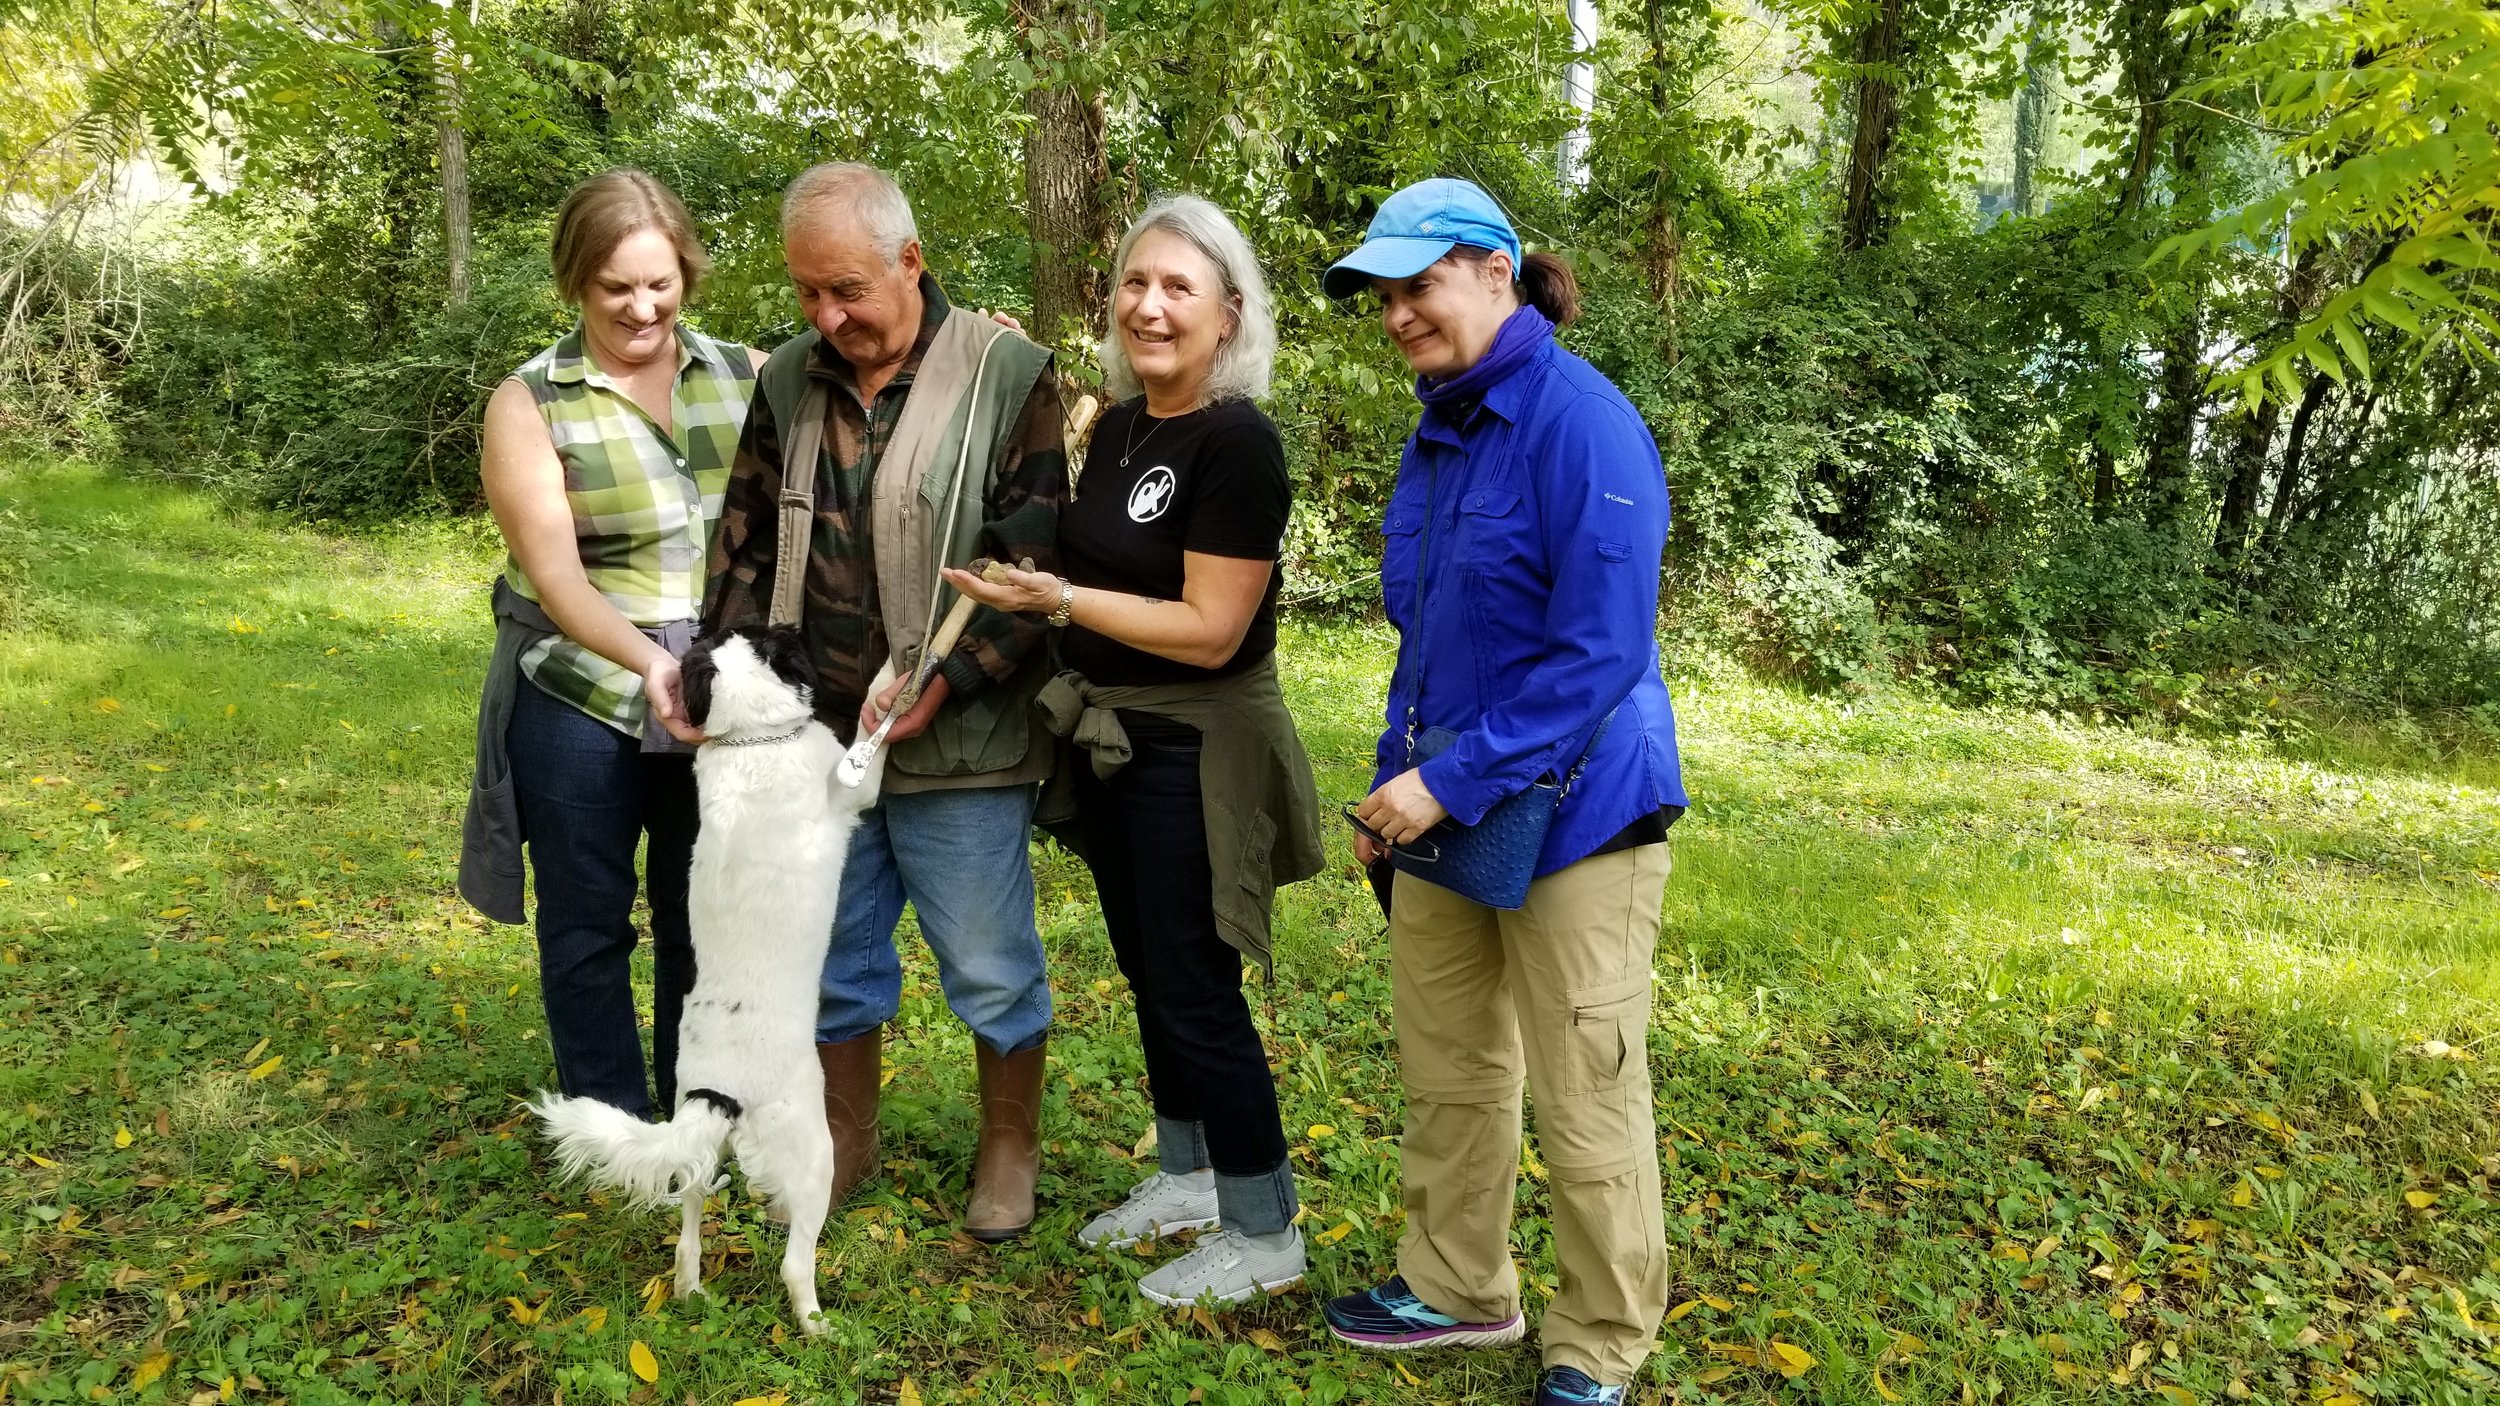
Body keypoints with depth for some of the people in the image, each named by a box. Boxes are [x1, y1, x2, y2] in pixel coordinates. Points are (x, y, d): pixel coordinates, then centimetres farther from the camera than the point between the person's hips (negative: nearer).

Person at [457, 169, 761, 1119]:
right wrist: (647, 658, -31)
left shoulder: (743, 375, 4)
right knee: (588, 928, 10)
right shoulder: (529, 404, -4)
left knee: (705, 924, 14)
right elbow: (555, 576, -12)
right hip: (582, 705, -2)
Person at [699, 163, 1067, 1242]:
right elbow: (745, 546, 12)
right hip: (816, 732, 5)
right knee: (834, 953, 17)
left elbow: (1035, 563, -11)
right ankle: (846, 1140, 38)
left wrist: (940, 682, -19)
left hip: (958, 742, -4)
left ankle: (1010, 1150, 30)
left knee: (990, 968, 8)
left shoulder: (1008, 377, -9)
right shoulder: (788, 382, 6)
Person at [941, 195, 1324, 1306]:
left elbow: (1210, 630, -23)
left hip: (1195, 753, -8)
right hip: (1107, 741, 8)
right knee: (1147, 973, 19)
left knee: (1197, 993, 1)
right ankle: (1188, 1177, 37)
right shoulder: (1117, 428, 7)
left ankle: (1263, 1234, 19)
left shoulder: (1237, 444, -18)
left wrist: (1055, 597, -25)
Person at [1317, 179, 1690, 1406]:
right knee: (1445, 1069, 18)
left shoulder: (1581, 422, -16)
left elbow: (1601, 650, -21)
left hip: (1569, 810, -8)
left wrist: (1453, 781, -21)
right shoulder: (1437, 435, 9)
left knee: (1584, 1100, 4)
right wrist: (1392, 785, 11)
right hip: (1444, 805, 8)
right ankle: (1456, 1288, 37)